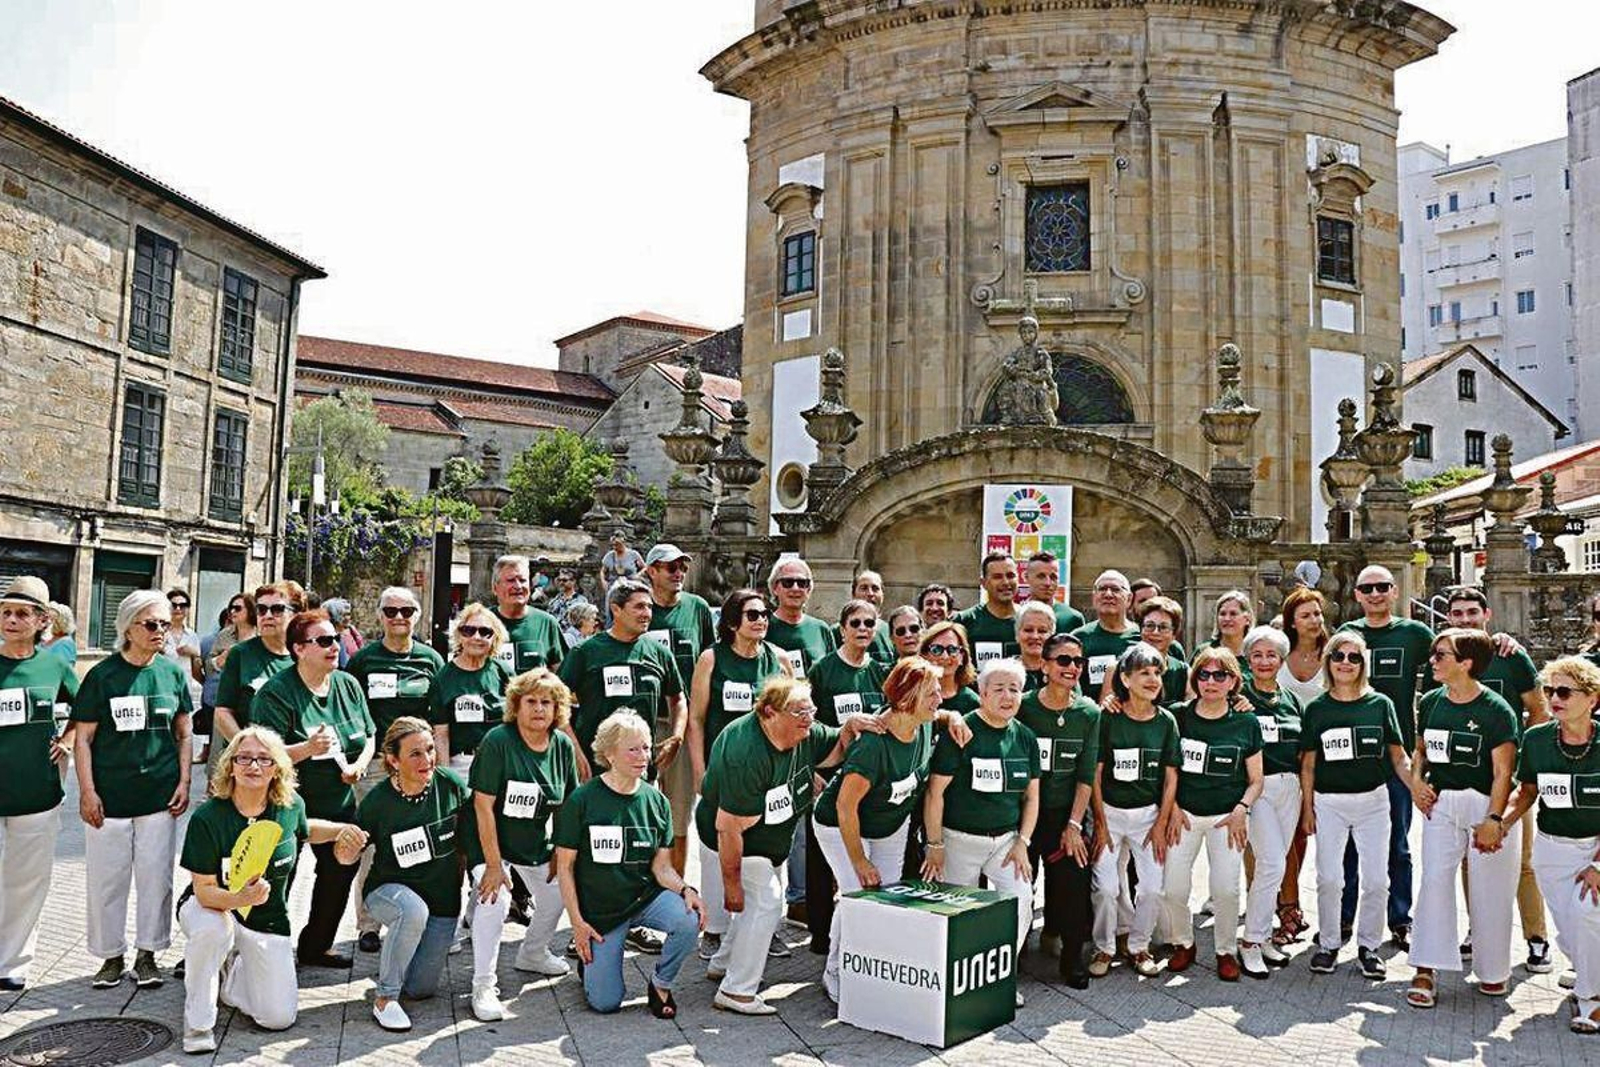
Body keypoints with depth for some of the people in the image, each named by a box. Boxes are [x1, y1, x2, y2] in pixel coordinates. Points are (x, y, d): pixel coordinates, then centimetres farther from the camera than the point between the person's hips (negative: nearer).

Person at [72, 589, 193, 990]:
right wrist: (87, 791, -7)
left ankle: (147, 953, 21)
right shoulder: (103, 675, -4)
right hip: (109, 796, -1)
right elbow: (83, 738, -1)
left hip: (160, 795, 2)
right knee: (106, 878, 7)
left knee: (156, 877, 7)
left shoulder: (173, 672, 3)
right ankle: (111, 955, 23)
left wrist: (184, 783, 3)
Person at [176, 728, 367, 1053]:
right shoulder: (207, 818, -22)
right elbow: (205, 891, -22)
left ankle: (228, 971, 24)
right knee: (213, 929, -40)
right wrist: (239, 898, -43)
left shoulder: (291, 807, -10)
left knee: (279, 1018, -7)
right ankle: (198, 1020, -14)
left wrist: (341, 829, -3)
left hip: (268, 919, 3)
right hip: (211, 907, -3)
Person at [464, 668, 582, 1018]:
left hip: (536, 843, 6)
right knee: (495, 899, -25)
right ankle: (483, 987, -8)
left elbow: (565, 806, 5)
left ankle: (532, 953, 39)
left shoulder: (563, 746, -6)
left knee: (558, 895, 9)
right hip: (489, 841, -6)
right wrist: (493, 865, -23)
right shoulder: (498, 741, -22)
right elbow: (483, 805, -22)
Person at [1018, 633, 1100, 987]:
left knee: (1073, 884, -1)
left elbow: (1087, 776, -1)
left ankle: (1072, 956, 20)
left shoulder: (1089, 713, -1)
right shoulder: (1024, 706, -7)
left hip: (1070, 812, 2)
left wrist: (1074, 825, -6)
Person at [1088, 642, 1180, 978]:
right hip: (1110, 811, -2)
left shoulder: (1166, 721, 0)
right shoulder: (1108, 718, -8)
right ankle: (1104, 948, 17)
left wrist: (1161, 824, -1)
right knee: (1106, 887, -5)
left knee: (1153, 888, -1)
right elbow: (1095, 774, -6)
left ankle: (1138, 947, 22)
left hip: (1148, 813, 2)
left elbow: (1171, 777, 3)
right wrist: (1100, 824, -7)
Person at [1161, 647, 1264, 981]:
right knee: (1174, 888, -5)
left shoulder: (1247, 724, 1)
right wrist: (1172, 808, -2)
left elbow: (1255, 780, 7)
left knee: (1226, 889, -8)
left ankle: (1227, 950, 16)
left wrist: (1241, 809, -9)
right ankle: (1183, 943, 20)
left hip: (1227, 817, 0)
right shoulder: (1179, 717, 0)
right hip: (1185, 814, 1)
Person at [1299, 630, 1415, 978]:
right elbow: (1308, 763, 5)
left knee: (1376, 880, 4)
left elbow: (1398, 757, 5)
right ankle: (1328, 944, 19)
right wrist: (1307, 807, 2)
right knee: (1329, 879, 2)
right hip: (1329, 803, 0)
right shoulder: (1316, 709, 1)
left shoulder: (1380, 704, 1)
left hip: (1373, 801, 1)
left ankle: (1368, 946, 22)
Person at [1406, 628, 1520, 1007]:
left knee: (1489, 889, 4)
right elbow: (1421, 749, 19)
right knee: (1434, 879, -4)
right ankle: (1426, 970, -1)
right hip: (1441, 802, 4)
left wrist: (1494, 820, -18)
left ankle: (1493, 972, 24)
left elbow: (1503, 772, -12)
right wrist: (1417, 778, 0)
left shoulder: (1496, 710, -11)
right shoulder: (1430, 702, 5)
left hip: (1488, 805, -4)